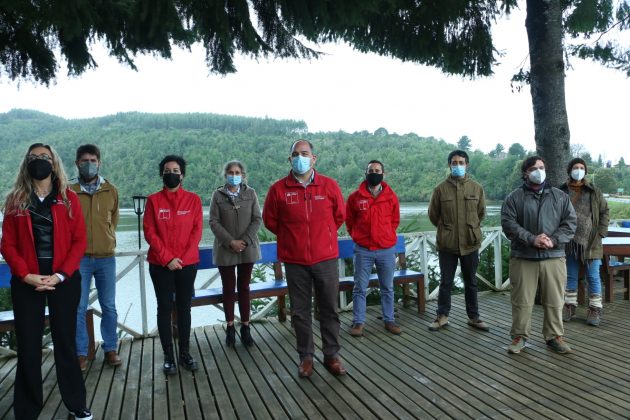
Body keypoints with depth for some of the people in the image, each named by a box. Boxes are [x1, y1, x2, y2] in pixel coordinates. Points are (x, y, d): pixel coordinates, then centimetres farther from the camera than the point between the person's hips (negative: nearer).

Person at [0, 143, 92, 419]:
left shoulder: (69, 198, 2)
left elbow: (79, 241, -2)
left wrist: (60, 275, -12)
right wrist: (26, 275, -12)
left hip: (64, 280, 0)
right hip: (26, 282, 1)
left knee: (65, 342, 8)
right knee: (28, 346, 6)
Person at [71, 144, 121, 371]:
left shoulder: (111, 191, 4)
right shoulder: (70, 192, -2)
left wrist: (106, 241, 12)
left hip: (106, 257, 2)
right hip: (79, 257, -1)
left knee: (109, 307, 8)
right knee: (79, 308, 4)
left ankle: (111, 348, 22)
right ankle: (80, 353, 17)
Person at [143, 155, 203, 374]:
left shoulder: (193, 199, 2)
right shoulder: (154, 200, 1)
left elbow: (196, 231, -1)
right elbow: (149, 232, -4)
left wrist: (183, 258, -11)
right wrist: (167, 258, -13)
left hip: (187, 263, 1)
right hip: (160, 264, -1)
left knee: (184, 308, 8)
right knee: (165, 308, 4)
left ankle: (185, 352, 19)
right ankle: (168, 356, 13)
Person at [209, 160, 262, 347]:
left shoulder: (250, 193, 2)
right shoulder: (218, 195, -1)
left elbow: (257, 219, -2)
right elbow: (214, 222, -5)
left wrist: (245, 240, -13)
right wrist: (231, 242, -15)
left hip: (247, 248, 1)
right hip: (225, 249, -1)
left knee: (244, 287, 8)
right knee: (228, 288, 7)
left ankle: (245, 327, 16)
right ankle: (230, 327, 18)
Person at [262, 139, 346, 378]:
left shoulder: (329, 186, -2)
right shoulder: (278, 189, -4)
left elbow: (340, 216, 13)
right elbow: (269, 220, 8)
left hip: (326, 258, 1)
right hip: (295, 262, 0)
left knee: (329, 309, 9)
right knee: (300, 312, 9)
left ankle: (331, 355, 24)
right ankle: (306, 357, 24)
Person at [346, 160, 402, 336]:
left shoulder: (391, 196, 1)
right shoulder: (355, 197, -4)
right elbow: (349, 220, 10)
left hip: (387, 250, 2)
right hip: (363, 251, -1)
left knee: (387, 288, 12)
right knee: (360, 288, 4)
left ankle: (389, 320, 25)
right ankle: (358, 322, 14)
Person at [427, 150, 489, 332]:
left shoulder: (477, 188, 0)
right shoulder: (441, 188, -4)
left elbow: (481, 213, 13)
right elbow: (433, 214, 6)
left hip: (470, 243, 1)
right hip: (446, 244, -1)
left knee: (471, 282, 13)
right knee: (445, 282, 9)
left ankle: (473, 317, 26)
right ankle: (442, 316, 21)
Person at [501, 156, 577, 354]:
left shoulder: (560, 196, 9)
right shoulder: (514, 198, 1)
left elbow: (570, 222, 3)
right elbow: (508, 224, -8)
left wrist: (553, 240, -13)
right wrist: (532, 239, -19)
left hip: (554, 257, 2)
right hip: (523, 258, -2)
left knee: (554, 301, 9)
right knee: (522, 300, 5)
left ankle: (554, 336, 24)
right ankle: (519, 336, 18)